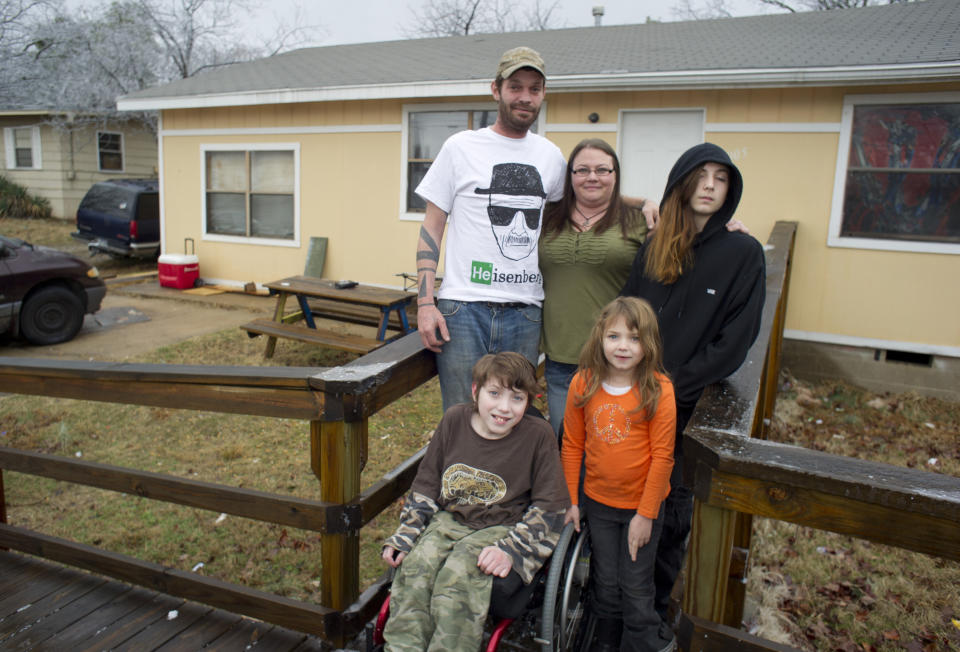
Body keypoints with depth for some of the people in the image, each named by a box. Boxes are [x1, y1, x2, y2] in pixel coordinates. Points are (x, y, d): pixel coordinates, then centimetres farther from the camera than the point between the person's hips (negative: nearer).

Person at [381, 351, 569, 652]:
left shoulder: (538, 435, -10)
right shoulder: (454, 420, 0)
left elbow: (549, 507, -5)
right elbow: (425, 486, 8)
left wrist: (510, 550, -15)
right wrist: (404, 537, 2)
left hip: (503, 528, -3)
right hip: (448, 519, 4)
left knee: (458, 575, -28)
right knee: (415, 565, -23)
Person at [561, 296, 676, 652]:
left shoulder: (658, 389, -18)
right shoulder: (582, 384, -10)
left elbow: (662, 456, -14)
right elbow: (572, 445, -1)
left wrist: (646, 514, -12)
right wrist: (569, 500, 1)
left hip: (642, 505, -3)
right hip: (597, 502, 3)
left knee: (636, 587, 11)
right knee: (605, 583, 20)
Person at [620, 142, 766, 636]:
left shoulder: (742, 253, -3)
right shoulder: (652, 247, 8)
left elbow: (735, 339, -8)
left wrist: (675, 383, -14)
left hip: (687, 405, -3)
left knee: (669, 506, 10)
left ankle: (654, 606, 31)